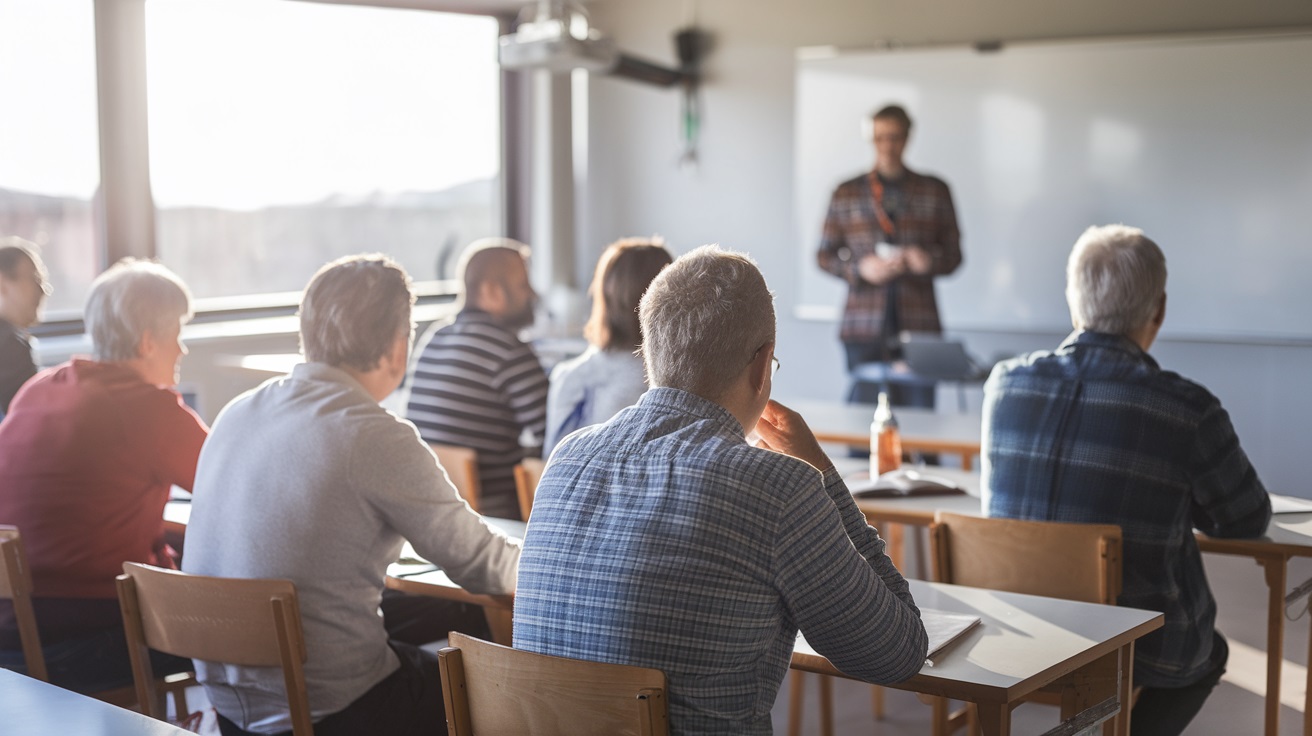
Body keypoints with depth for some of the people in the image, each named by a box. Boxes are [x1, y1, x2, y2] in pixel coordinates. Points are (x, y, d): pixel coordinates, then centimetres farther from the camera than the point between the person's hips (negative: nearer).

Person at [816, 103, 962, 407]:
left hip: (919, 325, 0)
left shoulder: (935, 191, 12)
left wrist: (928, 260, -10)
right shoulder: (846, 194, 11)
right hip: (863, 328, 0)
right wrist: (860, 268, -8)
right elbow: (825, 255, 11)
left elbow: (953, 254, 12)